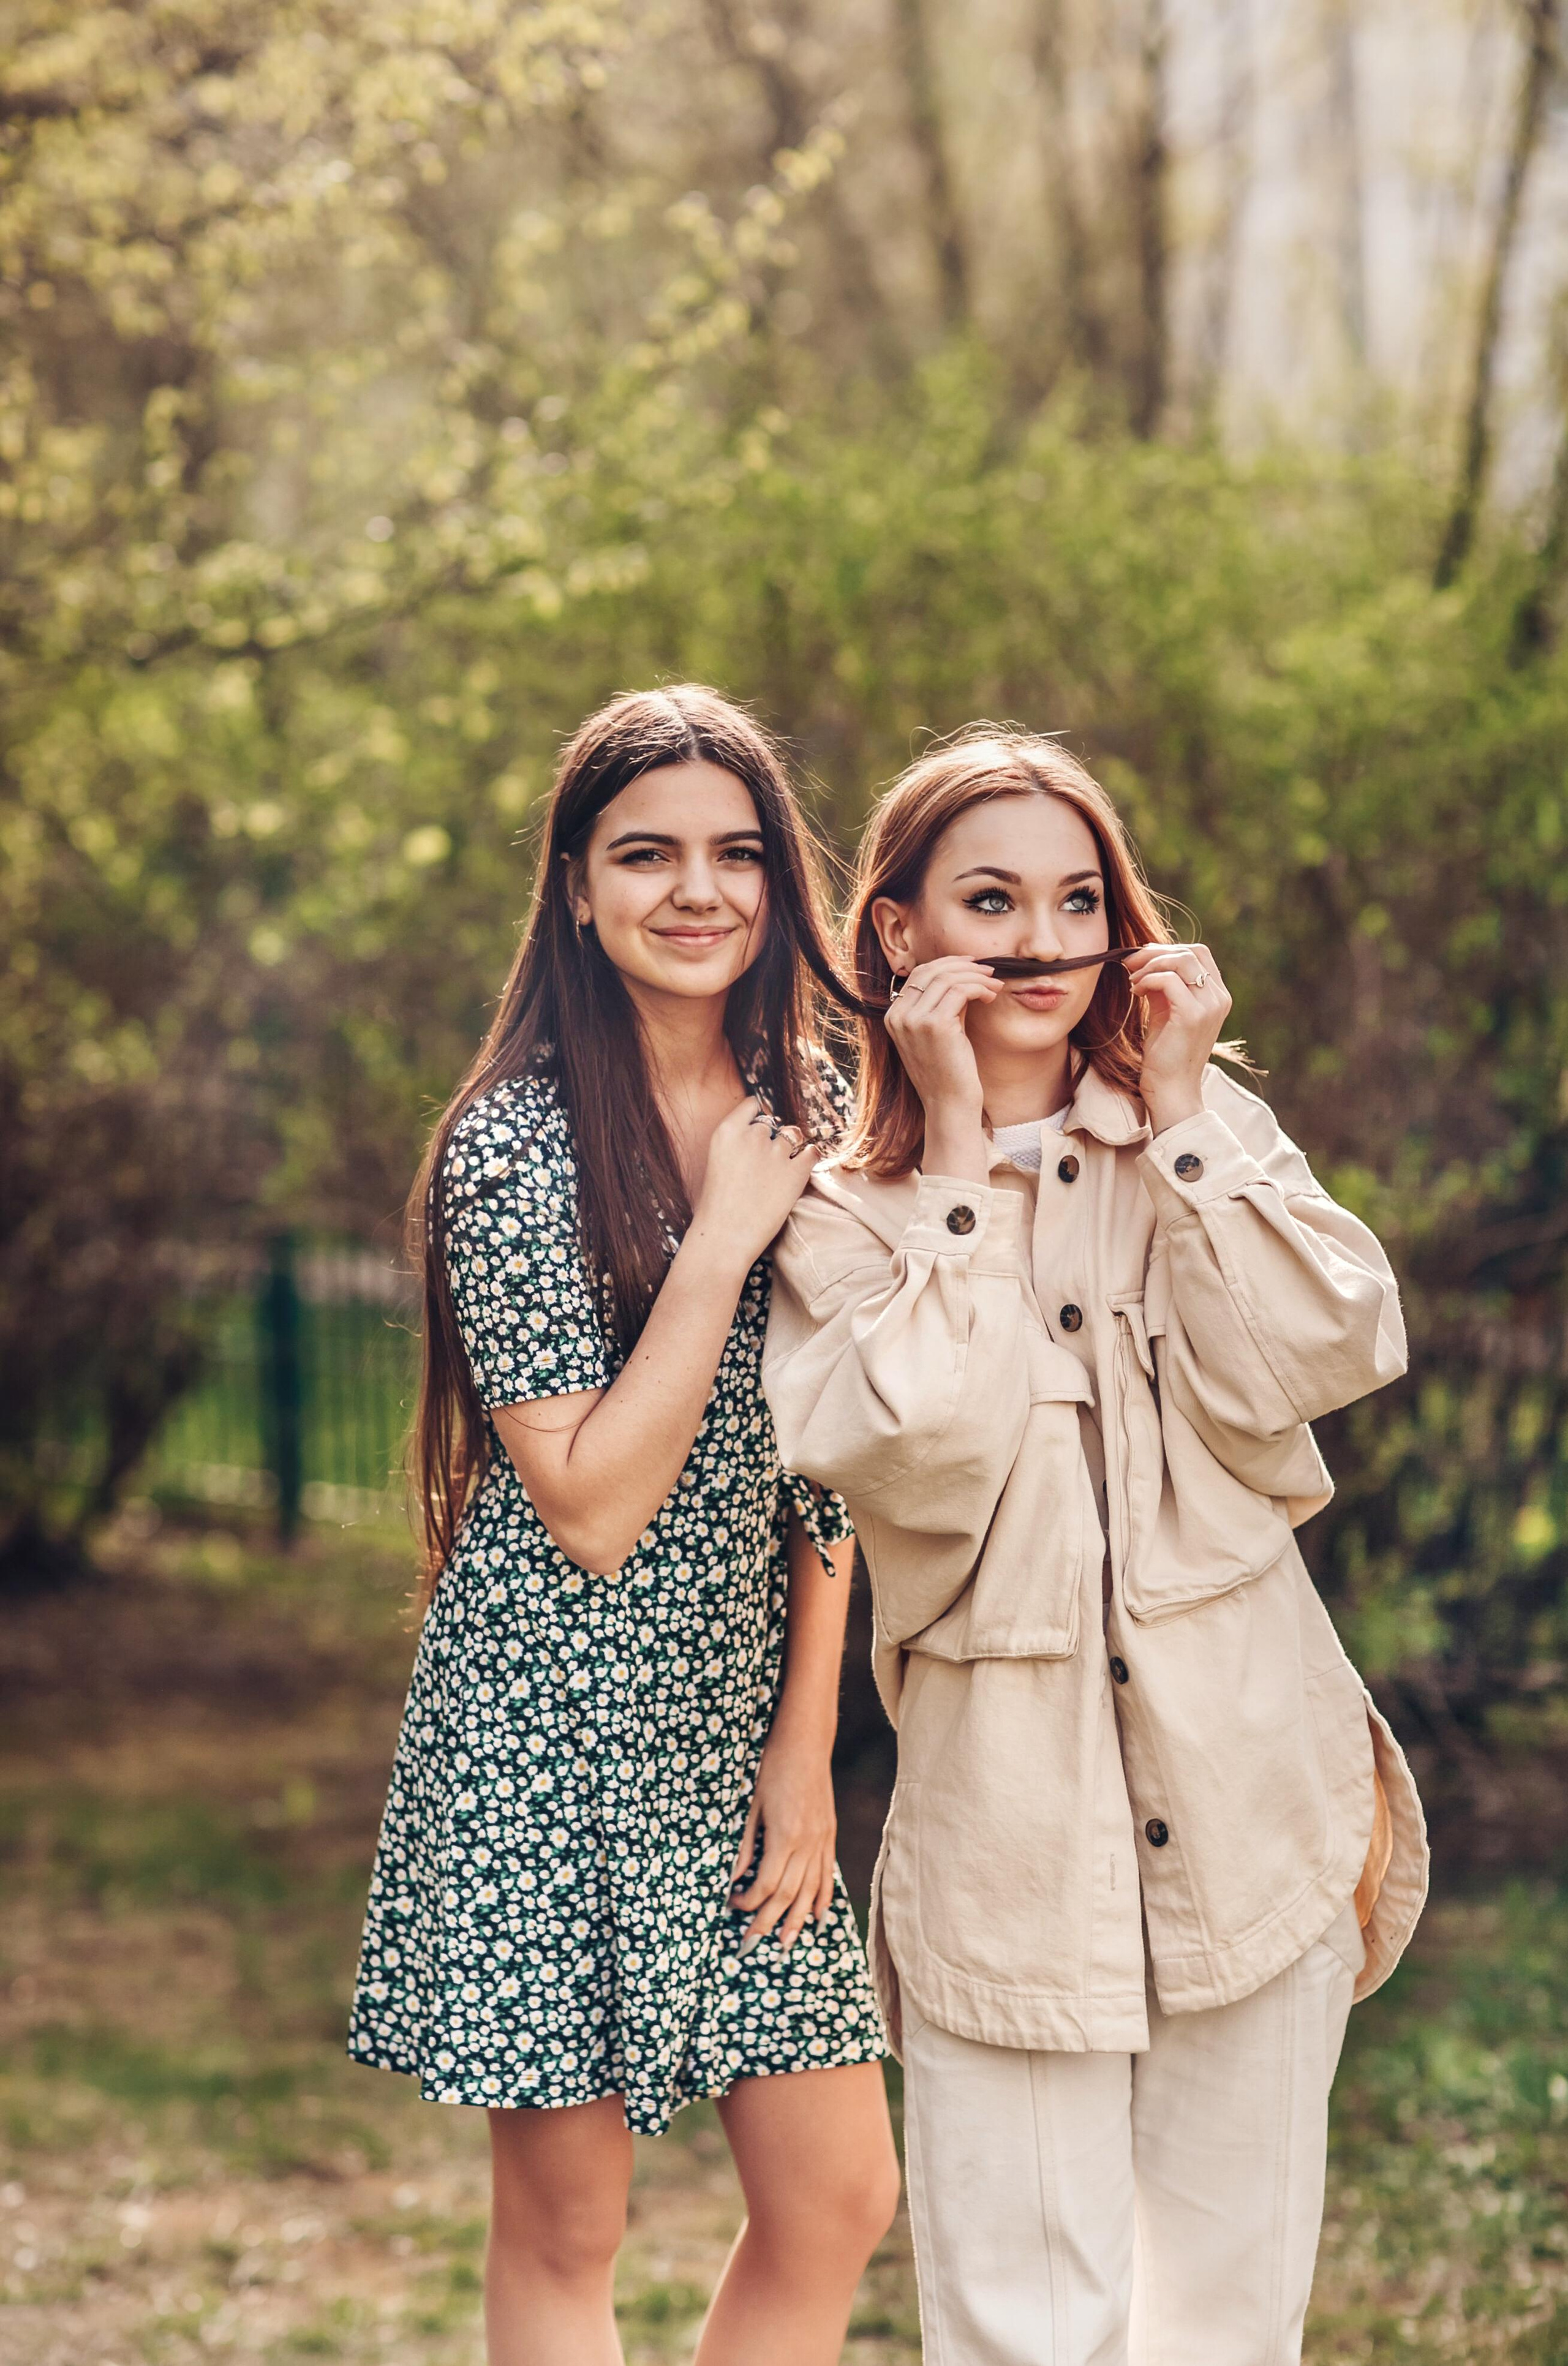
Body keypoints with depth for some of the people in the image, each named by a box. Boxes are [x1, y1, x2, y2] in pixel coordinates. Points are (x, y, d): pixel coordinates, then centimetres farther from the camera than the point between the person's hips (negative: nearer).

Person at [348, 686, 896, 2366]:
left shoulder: (808, 1105, 7)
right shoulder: (515, 1143, -12)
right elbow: (592, 1506, -16)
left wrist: (808, 1741, 4)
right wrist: (725, 1240, -17)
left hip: (748, 1724, 6)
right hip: (551, 1734, -6)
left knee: (836, 2203, 6)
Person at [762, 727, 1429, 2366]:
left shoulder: (1206, 1135, 7)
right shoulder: (846, 1210, 2)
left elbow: (1308, 1368, -10)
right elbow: (920, 1462, -17)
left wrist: (1178, 1116, -8)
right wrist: (957, 1158, -12)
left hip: (1245, 1795, 2)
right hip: (1008, 1841, -2)